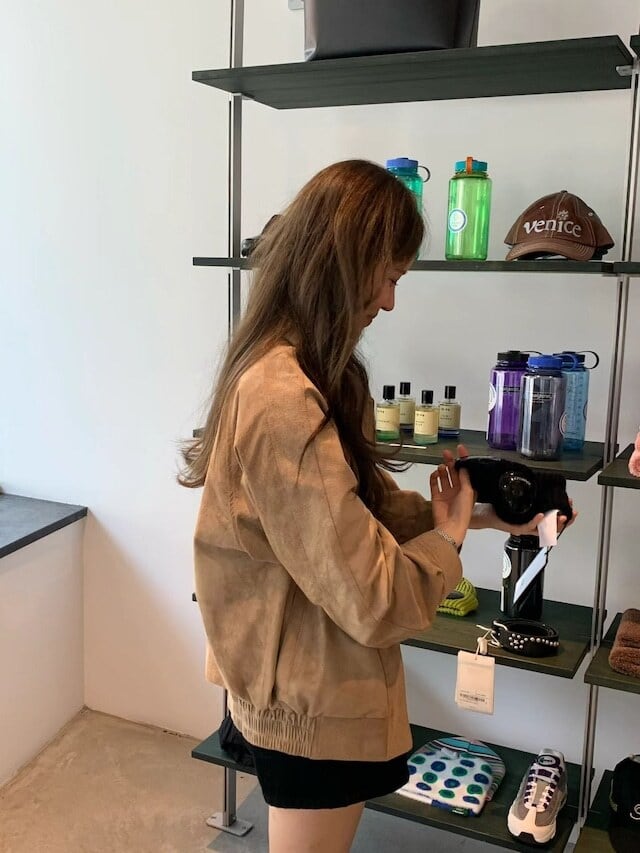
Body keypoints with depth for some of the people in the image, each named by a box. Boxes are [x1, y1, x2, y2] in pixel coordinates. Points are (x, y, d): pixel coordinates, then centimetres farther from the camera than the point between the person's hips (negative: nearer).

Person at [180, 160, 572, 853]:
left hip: (300, 680, 9)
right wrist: (448, 536, -11)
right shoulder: (287, 402, -32)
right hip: (316, 700, -9)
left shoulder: (296, 369, 1)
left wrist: (474, 512, 0)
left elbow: (361, 505, 6)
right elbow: (372, 599, -29)